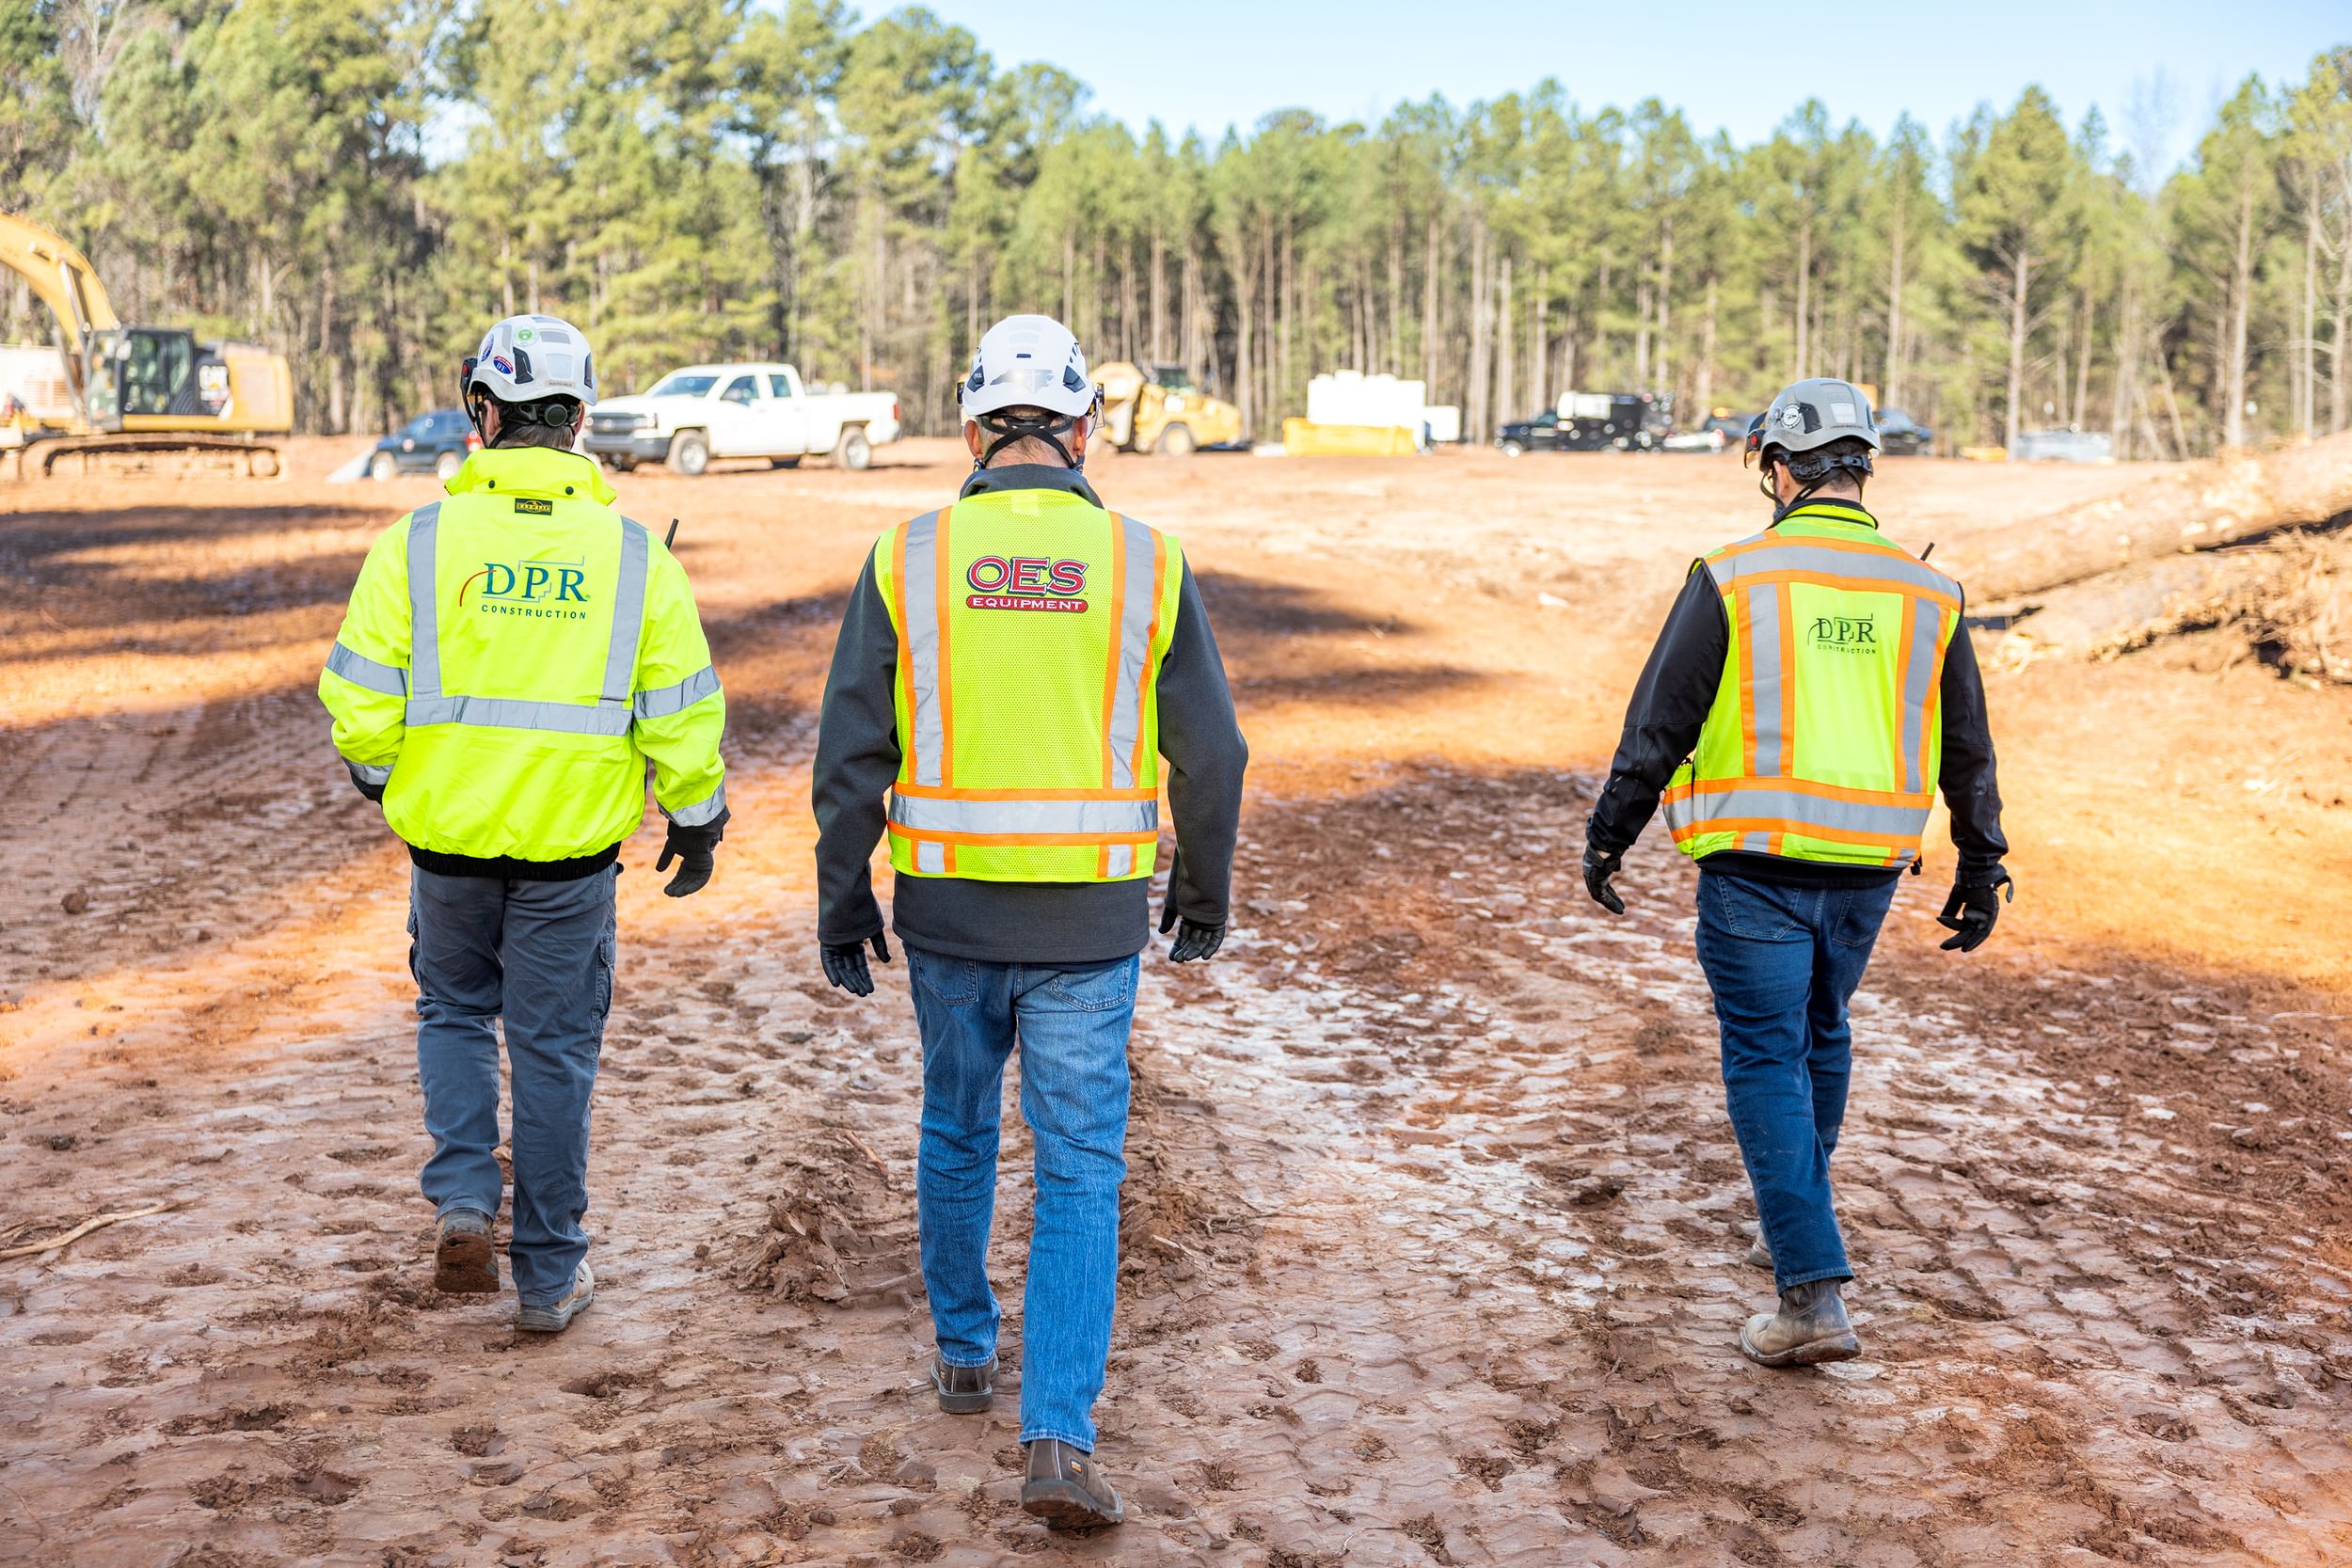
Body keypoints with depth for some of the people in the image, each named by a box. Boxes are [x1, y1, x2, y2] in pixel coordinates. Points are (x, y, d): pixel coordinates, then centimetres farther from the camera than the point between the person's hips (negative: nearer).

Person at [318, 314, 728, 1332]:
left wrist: (376, 772, 16)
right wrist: (695, 817, 10)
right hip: (573, 847, 0)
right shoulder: (633, 551, -5)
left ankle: (463, 1201, 7)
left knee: (454, 1010, 24)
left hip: (448, 833, 0)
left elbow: (360, 698, -5)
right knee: (554, 1046, 10)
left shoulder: (419, 541, -7)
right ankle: (549, 1274, 18)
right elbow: (682, 710, -4)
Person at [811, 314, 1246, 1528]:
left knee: (957, 1130, 23)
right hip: (1090, 924, -1)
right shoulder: (1145, 563, -5)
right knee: (1079, 1174, 4)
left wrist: (842, 903, 7)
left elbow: (852, 754, -4)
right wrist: (1204, 890, 15)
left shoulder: (908, 559, -5)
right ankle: (1058, 1439, -4)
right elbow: (1210, 756, -1)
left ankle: (964, 1350, 39)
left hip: (950, 911, 1)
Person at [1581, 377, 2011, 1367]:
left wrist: (1607, 837, 4)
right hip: (1866, 872, 4)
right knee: (1820, 1036, 24)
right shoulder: (1926, 595, 4)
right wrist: (1981, 868, 20)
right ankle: (1793, 1231, 39)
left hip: (1756, 866, -4)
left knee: (1766, 1061, 0)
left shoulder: (1732, 579, -8)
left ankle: (1813, 1295, -7)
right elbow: (1967, 749, 10)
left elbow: (1660, 722, -6)